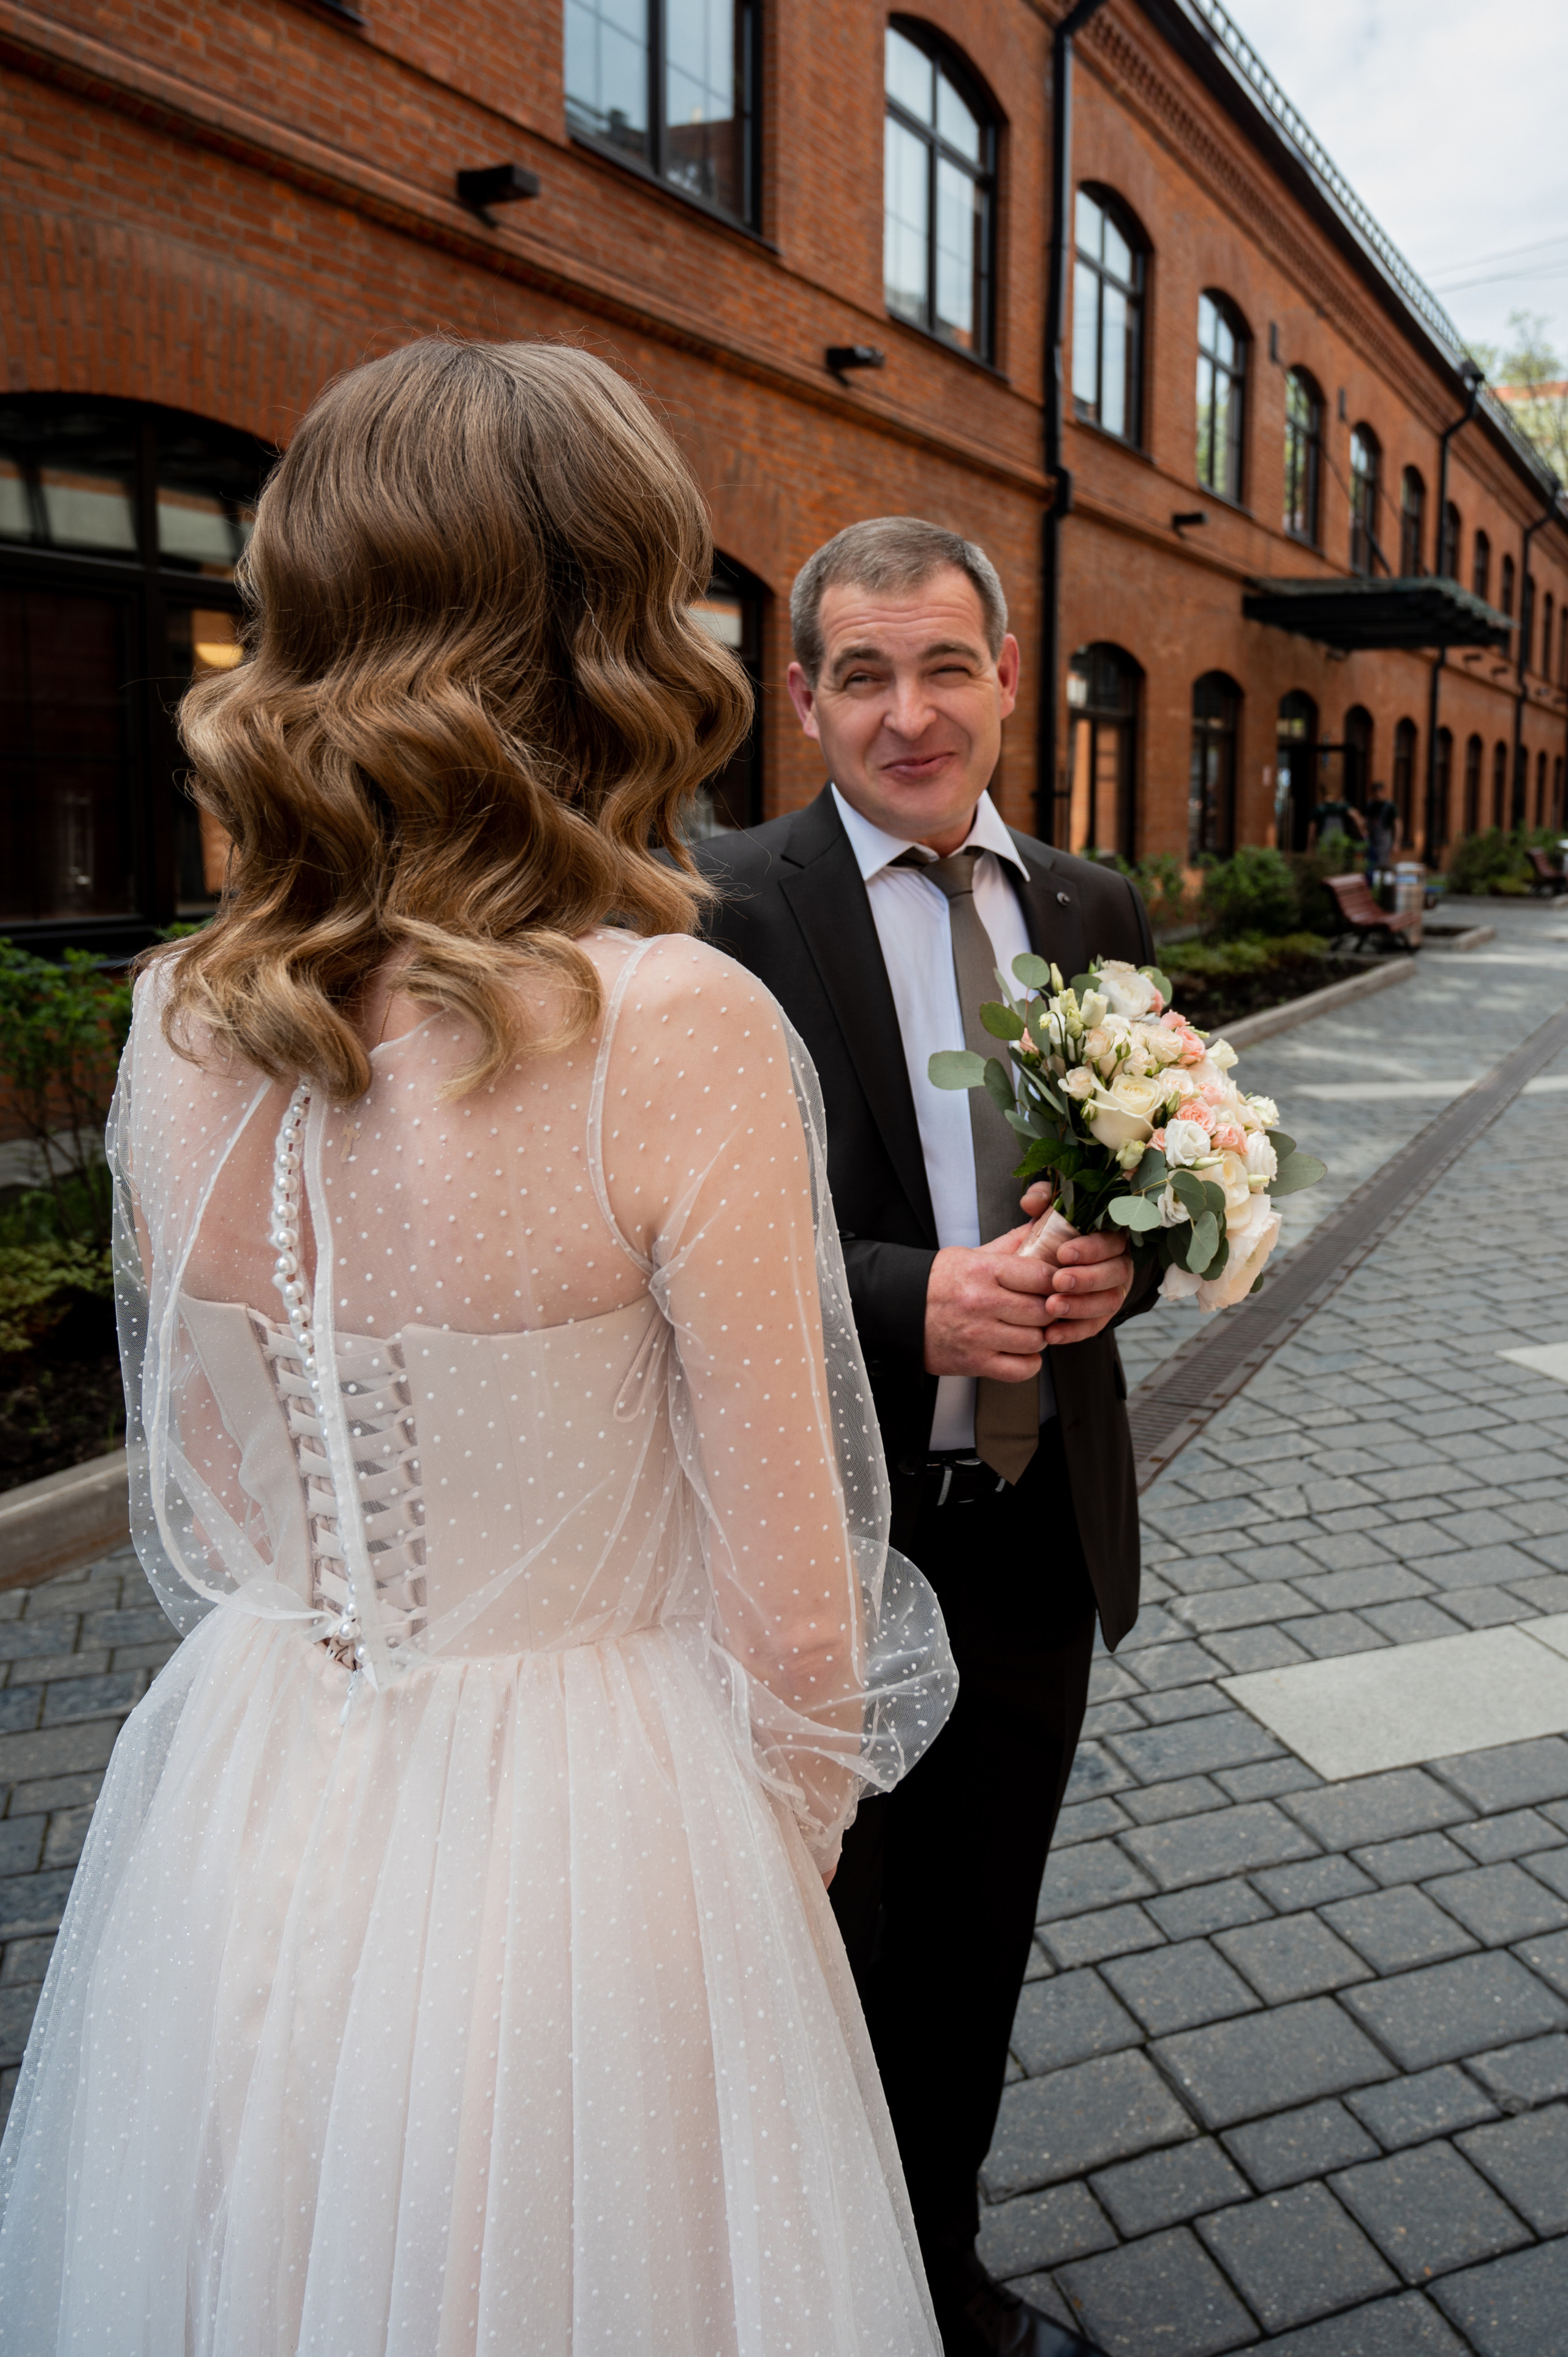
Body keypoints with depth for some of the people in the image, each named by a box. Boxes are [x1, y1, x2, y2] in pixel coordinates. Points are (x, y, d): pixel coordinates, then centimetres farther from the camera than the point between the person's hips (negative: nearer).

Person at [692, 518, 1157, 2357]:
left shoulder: (1096, 911, 7)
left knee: (977, 1949, 23)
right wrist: (914, 1301, -27)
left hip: (1043, 1529, 5)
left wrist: (1121, 1255, -10)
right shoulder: (724, 913, -11)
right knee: (845, 1959, 15)